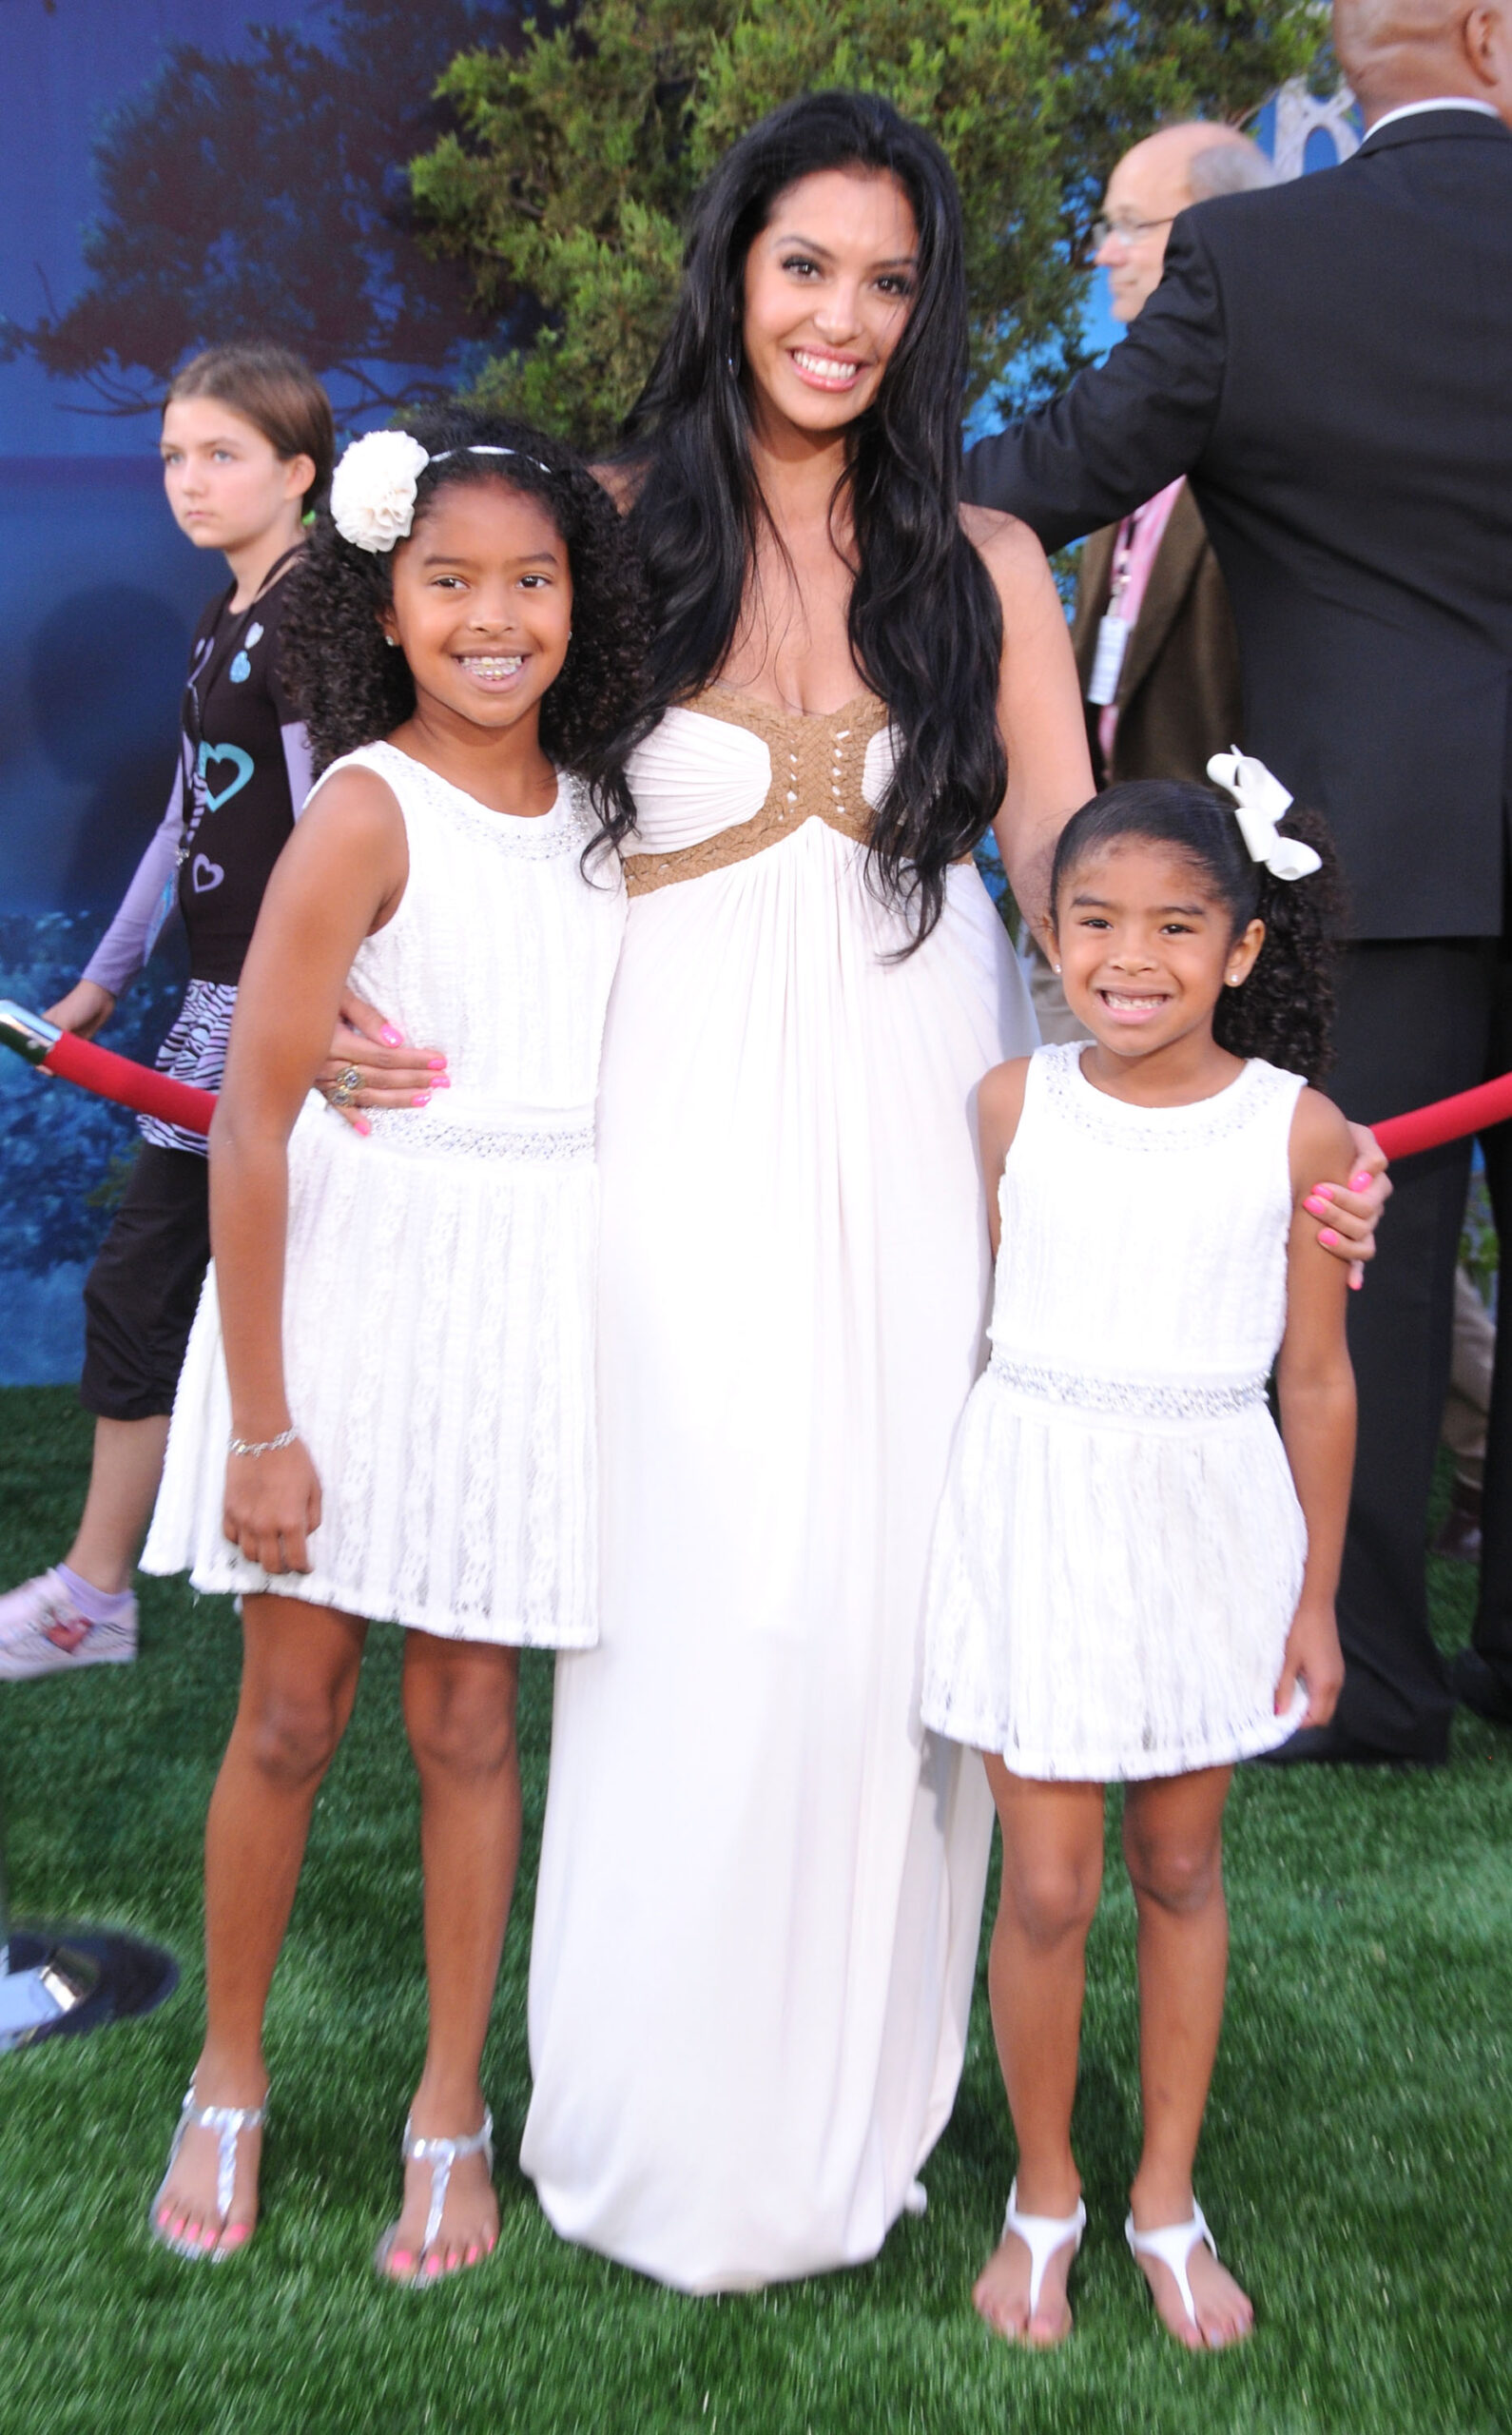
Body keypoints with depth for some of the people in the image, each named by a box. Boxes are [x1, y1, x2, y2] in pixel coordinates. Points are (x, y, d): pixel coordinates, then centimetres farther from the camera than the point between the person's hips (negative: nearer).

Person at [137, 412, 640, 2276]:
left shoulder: (595, 806, 5)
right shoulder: (367, 810, -12)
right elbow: (253, 1119, -14)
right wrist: (259, 1420, -13)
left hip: (536, 1302, 4)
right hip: (361, 1280, -4)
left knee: (466, 1718, 12)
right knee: (291, 1714, 9)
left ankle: (451, 2113, 27)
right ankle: (227, 2080, 31)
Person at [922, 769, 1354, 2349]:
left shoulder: (1299, 1132, -7)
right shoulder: (1011, 1104, -5)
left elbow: (1318, 1383, 0)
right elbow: (966, 1318, 3)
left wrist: (1317, 1596, 4)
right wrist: (942, 1524, 6)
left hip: (1213, 1520, 1)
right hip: (1041, 1508, 0)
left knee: (1181, 1865, 14)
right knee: (1046, 1886, 4)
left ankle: (1167, 2200, 34)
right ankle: (1043, 2198, 28)